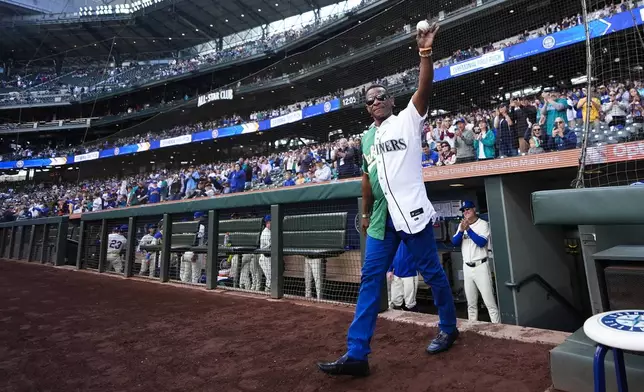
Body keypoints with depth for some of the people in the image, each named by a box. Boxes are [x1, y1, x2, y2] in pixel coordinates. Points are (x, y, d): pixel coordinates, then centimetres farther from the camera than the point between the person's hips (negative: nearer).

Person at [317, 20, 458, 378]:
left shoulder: (407, 120, 4)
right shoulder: (367, 138, 18)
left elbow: (424, 89, -13)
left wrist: (425, 53, -24)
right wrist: (365, 213, 21)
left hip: (411, 211, -5)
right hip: (381, 218, 6)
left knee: (432, 272, 8)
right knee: (370, 278, 2)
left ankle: (448, 328, 34)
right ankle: (356, 354, 8)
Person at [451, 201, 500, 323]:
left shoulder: (483, 224, -4)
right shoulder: (461, 225, 10)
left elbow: (482, 243, -18)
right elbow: (455, 243, 0)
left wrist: (468, 229, -23)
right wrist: (461, 230, -16)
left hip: (480, 266, -5)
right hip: (467, 267, 5)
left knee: (489, 302, -4)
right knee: (471, 303, 13)